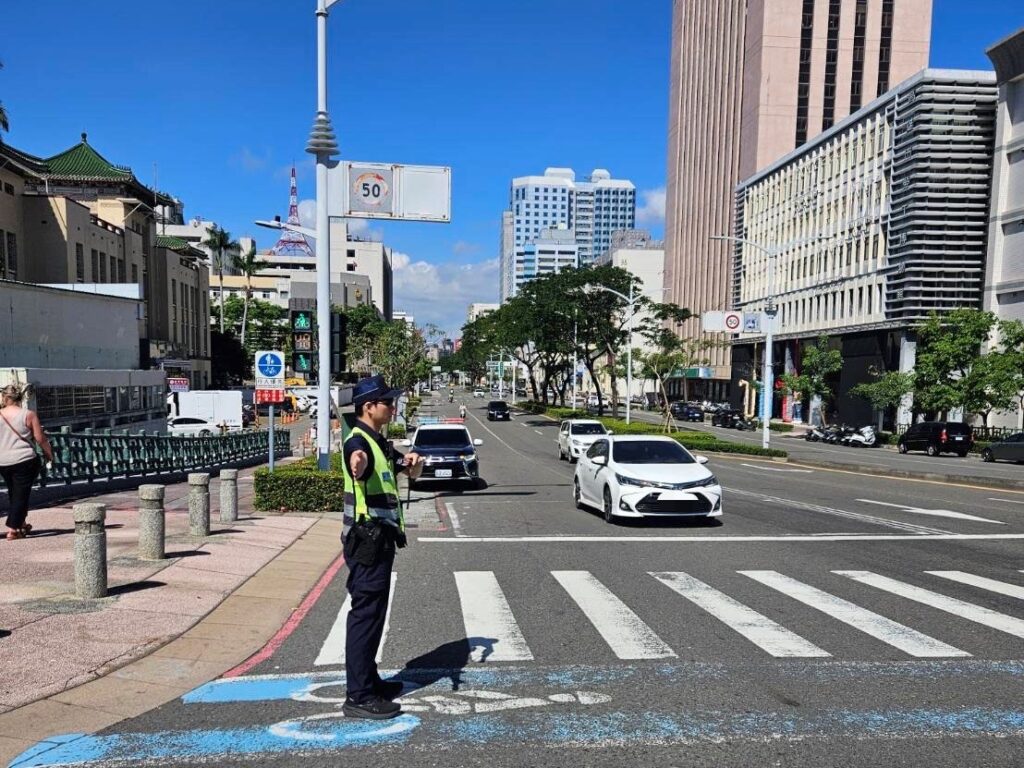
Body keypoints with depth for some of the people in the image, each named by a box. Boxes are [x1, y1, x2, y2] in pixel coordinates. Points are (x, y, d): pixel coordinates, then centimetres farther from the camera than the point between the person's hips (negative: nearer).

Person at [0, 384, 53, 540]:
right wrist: (49, 455, 7)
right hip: (24, 461, -4)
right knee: (21, 494, 2)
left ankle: (21, 524, 33)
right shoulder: (29, 415, -7)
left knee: (13, 494, 20)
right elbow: (40, 439, -6)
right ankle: (13, 529, -1)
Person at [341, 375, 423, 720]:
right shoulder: (358, 441, -16)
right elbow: (357, 465, -41)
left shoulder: (381, 443, 13)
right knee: (366, 614, -6)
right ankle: (358, 697, 0)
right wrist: (357, 462, -65)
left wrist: (413, 461, 0)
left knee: (373, 612, 17)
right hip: (366, 540, -10)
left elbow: (412, 472, 23)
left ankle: (369, 681, 29)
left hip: (380, 539, 10)